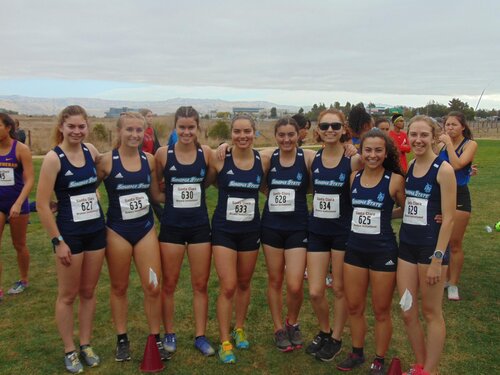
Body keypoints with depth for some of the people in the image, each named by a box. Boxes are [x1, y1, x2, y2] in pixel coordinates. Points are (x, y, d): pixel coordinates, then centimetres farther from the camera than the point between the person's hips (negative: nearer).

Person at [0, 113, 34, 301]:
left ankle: (24, 280, 34)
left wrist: (18, 203, -24)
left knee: (19, 245, 13)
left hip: (17, 203, -3)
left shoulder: (21, 149, -12)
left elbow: (30, 180, -15)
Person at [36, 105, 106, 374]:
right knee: (68, 295, 9)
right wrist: (58, 241, -14)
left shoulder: (91, 151, 1)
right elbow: (42, 204, -14)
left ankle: (86, 345, 30)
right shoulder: (53, 158, -13)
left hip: (96, 231, 5)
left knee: (88, 292, 15)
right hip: (69, 233, -5)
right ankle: (69, 351, 25)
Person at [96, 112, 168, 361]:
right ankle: (122, 340, 29)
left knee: (153, 287, 4)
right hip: (117, 230, -3)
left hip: (145, 228, 3)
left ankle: (156, 339, 22)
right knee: (119, 287, 12)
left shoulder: (149, 159, 1)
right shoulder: (107, 160, -11)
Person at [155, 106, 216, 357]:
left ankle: (200, 336, 25)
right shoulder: (163, 153, -6)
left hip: (200, 226, 1)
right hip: (171, 226, -1)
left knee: (200, 284, 9)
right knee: (169, 284, 10)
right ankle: (169, 334, 29)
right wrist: (169, 197, -4)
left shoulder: (206, 153, -3)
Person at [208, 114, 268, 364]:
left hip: (250, 229, 3)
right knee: (228, 287, -4)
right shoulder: (220, 160, -11)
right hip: (224, 229, -3)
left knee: (244, 283, 17)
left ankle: (239, 329, 38)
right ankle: (224, 342, 13)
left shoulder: (263, 162, -4)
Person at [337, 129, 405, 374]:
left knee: (381, 311, 10)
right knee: (354, 307, 15)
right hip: (355, 249, 4)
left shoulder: (395, 180, -10)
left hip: (383, 251, -4)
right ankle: (357, 353, 36)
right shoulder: (354, 177, 2)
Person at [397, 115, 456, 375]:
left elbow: (448, 218, -14)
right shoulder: (408, 168, 7)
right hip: (406, 245, 6)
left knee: (431, 312, 8)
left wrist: (437, 259, -17)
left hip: (431, 246, -6)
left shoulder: (443, 170, -12)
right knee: (407, 312, 11)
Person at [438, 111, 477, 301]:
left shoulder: (470, 144, -7)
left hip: (459, 196, -4)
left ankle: (453, 284, 16)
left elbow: (457, 165, -23)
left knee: (455, 243, 2)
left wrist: (449, 144, -17)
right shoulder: (442, 144, 5)